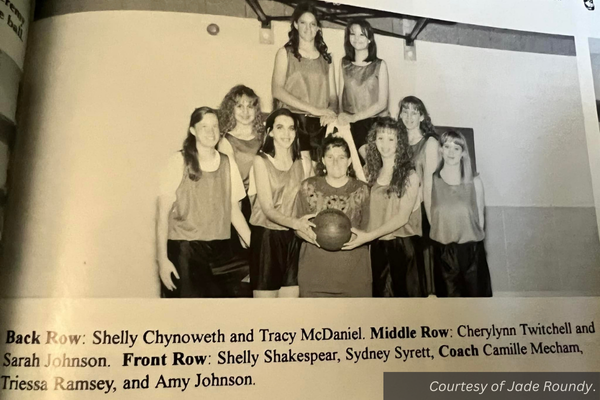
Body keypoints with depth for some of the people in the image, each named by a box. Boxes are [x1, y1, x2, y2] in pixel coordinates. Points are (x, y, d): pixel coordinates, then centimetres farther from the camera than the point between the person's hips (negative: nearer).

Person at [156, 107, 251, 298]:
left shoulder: (228, 163, 5)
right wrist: (162, 258, -10)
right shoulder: (179, 162, -5)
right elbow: (163, 212, -5)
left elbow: (234, 210, 10)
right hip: (184, 250, -3)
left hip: (221, 251, 4)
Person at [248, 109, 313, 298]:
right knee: (266, 294, 2)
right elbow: (268, 209, -15)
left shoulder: (301, 163, 8)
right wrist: (295, 222, -31)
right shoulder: (261, 161, -7)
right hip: (266, 236, -4)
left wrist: (305, 224, -14)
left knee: (291, 294, 8)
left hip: (293, 238, 4)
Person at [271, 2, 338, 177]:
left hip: (320, 124, 4)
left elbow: (333, 94, 14)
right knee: (303, 169, -20)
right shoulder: (286, 53, 7)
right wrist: (314, 109, -14)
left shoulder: (325, 57, 19)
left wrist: (330, 112, -11)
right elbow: (277, 90, -7)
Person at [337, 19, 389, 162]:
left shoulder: (379, 65, 1)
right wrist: (343, 118, -10)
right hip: (351, 124, 1)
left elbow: (382, 103, -3)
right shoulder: (344, 63, 10)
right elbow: (341, 95, 8)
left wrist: (354, 117, -13)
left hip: (376, 122, -1)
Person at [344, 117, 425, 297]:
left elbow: (402, 217, -14)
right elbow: (365, 210, 6)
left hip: (403, 246, -5)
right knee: (382, 294, 12)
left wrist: (368, 236, -21)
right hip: (378, 247, 5)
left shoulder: (409, 176, -8)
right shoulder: (372, 172, 8)